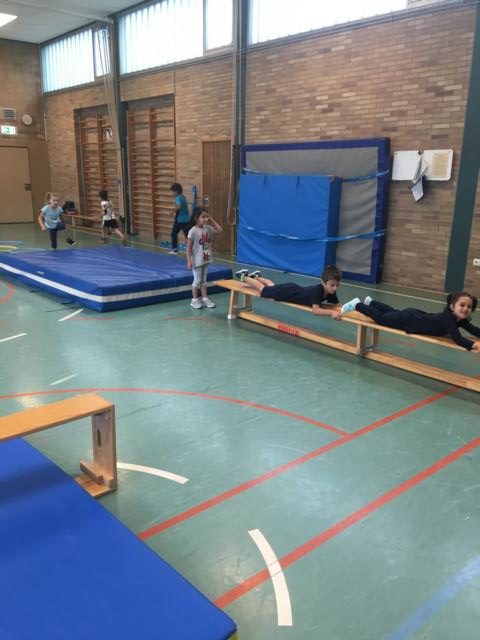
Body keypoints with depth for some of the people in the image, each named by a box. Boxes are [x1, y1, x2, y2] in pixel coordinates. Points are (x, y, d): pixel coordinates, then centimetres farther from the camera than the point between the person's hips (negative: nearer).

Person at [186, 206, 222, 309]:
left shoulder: (208, 228, 1)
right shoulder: (193, 231, -17)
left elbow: (219, 230, 6)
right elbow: (189, 247, -15)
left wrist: (212, 220, -1)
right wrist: (189, 260, -16)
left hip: (206, 259, 6)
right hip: (197, 260, -6)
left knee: (204, 279, 14)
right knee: (197, 280, 4)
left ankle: (204, 298, 22)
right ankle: (194, 300, 17)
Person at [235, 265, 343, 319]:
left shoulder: (331, 291, -19)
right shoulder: (317, 291, -41)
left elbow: (336, 305, -14)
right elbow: (315, 310, -50)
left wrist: (339, 311, -38)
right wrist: (331, 312, -61)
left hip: (294, 289, 6)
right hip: (286, 292, -6)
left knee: (272, 285, 34)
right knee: (262, 289, 19)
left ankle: (256, 276, 59)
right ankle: (244, 277, 42)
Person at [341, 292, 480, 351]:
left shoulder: (460, 319, -11)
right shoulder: (448, 317, -36)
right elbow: (457, 339, -46)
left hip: (416, 316, 8)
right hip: (407, 320, -8)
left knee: (393, 312, 33)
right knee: (379, 317, 12)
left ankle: (370, 302, 58)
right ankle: (356, 305, 31)